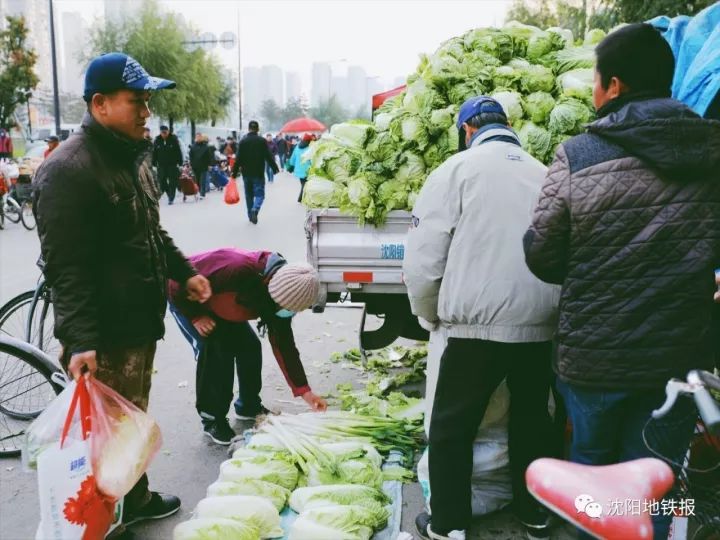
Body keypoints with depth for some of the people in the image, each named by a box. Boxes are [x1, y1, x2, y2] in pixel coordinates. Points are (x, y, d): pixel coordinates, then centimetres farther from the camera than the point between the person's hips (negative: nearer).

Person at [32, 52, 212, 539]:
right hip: (103, 336, -9)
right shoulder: (68, 170, -19)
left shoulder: (131, 157, 12)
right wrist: (80, 340, -29)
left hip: (140, 321, 10)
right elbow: (67, 267, -24)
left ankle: (137, 498, 40)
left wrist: (184, 271, 19)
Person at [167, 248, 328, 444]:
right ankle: (211, 419, -6)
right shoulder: (235, 271, -43)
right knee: (213, 350, -21)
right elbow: (178, 288, -33)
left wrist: (304, 391, -14)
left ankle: (249, 407, 18)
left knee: (250, 346, -3)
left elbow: (283, 345, -13)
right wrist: (196, 317, -24)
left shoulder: (281, 299, -19)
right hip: (184, 301, -6)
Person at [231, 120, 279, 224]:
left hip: (246, 173, 3)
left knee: (249, 195, 15)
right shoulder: (262, 141, -5)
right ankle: (255, 210, -25)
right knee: (259, 194, 1)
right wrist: (275, 168, 4)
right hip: (259, 173, -3)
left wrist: (234, 172, 3)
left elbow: (238, 159, -1)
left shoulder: (242, 141, 1)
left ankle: (250, 215, 20)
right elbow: (269, 157, -6)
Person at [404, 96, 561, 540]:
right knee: (533, 420, 21)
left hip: (478, 325, -5)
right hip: (540, 325, 5)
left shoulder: (457, 169, -3)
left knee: (452, 426, 11)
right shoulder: (544, 174, 11)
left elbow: (423, 259, -7)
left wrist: (429, 316, 10)